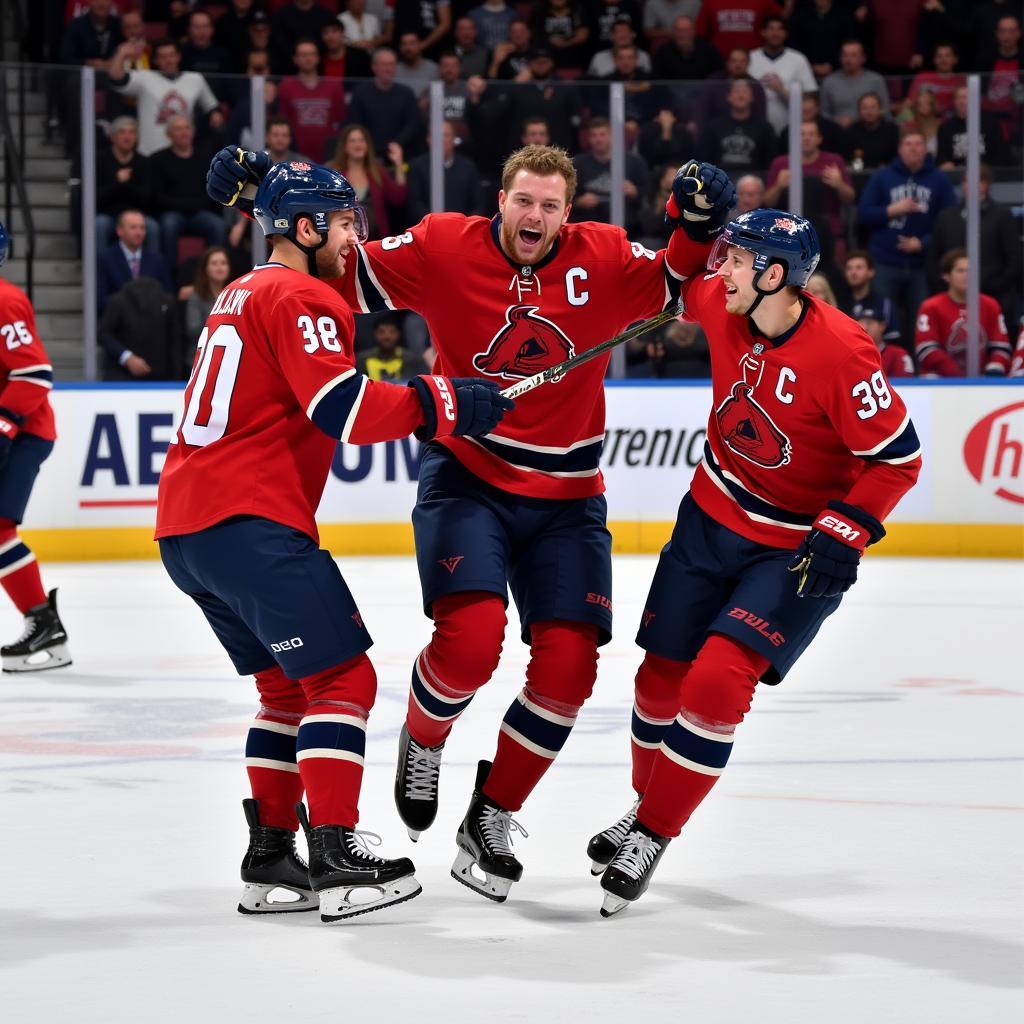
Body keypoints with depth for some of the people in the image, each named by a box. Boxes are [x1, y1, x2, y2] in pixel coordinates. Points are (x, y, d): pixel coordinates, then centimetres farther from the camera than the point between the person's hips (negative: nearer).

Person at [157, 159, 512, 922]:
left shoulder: (244, 295, 24)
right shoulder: (299, 299, -8)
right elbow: (343, 409, -19)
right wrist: (444, 404, -15)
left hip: (183, 529, 10)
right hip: (250, 522, -10)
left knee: (289, 684, 18)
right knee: (343, 679, -7)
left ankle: (270, 860, 16)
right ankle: (337, 863, -14)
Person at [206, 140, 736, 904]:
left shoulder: (601, 260, -3)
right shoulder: (446, 248, -8)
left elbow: (674, 284, 7)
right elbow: (351, 274, -3)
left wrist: (697, 224, -12)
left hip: (565, 500, 3)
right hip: (466, 478, -3)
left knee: (569, 665, -5)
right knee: (472, 635, -23)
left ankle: (492, 815, 13)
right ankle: (422, 740, 10)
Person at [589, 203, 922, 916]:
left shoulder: (841, 353, -27)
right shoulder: (725, 305, -9)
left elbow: (897, 457, -20)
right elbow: (684, 278, 15)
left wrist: (842, 537, -25)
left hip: (798, 548, -6)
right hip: (713, 517, 6)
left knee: (717, 682, -18)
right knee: (662, 675, 10)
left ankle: (653, 835, -2)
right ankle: (647, 805, 36)